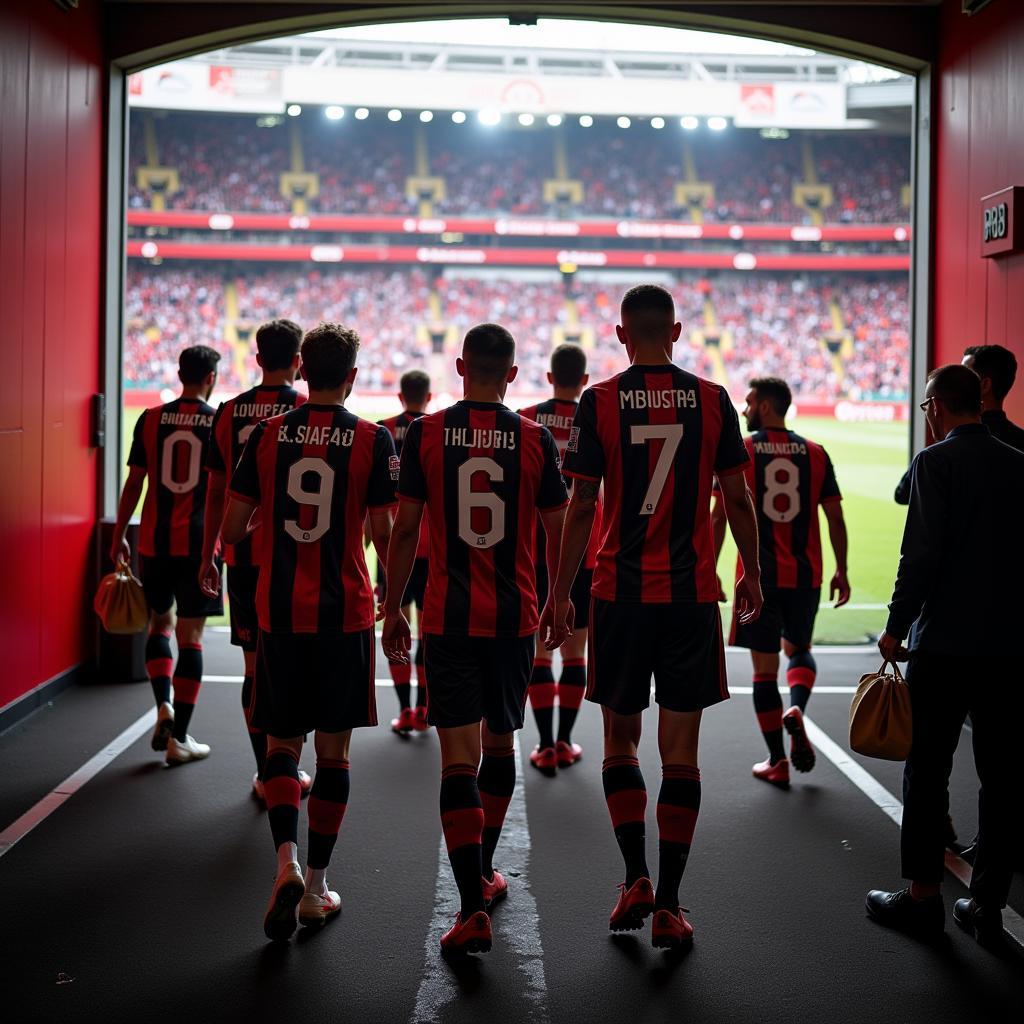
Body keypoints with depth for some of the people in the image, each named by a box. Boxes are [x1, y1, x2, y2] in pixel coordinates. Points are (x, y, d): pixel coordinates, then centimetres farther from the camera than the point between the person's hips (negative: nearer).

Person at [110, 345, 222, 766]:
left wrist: (118, 537, 12)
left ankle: (164, 707, 4)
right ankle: (179, 738, 5)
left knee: (160, 624, 20)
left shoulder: (151, 419, 2)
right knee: (189, 636, 3)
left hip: (154, 541, 2)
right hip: (199, 542, -2)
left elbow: (134, 483, 3)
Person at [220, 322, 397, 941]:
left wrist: (249, 535, 25)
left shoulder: (267, 434, 1)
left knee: (283, 743, 12)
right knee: (334, 751, 9)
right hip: (346, 612, -1)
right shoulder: (373, 440, -4)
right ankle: (316, 887, 14)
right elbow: (384, 534, -5)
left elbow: (233, 529, 3)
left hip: (279, 611, 1)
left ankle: (287, 861, -10)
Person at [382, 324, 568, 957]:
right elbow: (558, 533, 3)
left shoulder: (425, 434, -2)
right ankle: (485, 873, 35)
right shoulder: (536, 439, -1)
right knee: (500, 744, 19)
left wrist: (393, 608, 9)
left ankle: (473, 907, -12)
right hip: (515, 618, 2)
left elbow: (406, 531, -1)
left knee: (459, 756, -3)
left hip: (448, 618, -1)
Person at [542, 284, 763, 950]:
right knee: (681, 750, 4)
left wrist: (560, 593, 2)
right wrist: (752, 575, 16)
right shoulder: (712, 400, 1)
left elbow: (582, 507, -4)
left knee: (620, 740, 15)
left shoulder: (600, 401, -2)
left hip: (620, 591, 0)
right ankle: (668, 906, 6)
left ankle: (636, 878, 8)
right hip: (693, 593, 1)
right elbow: (738, 499, 3)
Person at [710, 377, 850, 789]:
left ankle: (777, 763, 8)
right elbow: (835, 517, 4)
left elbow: (719, 516, -8)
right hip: (805, 573, 3)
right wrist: (841, 571, 13)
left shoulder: (740, 452, -4)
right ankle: (796, 710, -6)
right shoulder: (815, 453, 4)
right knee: (799, 650, 23)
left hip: (758, 575, -3)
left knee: (764, 665, 5)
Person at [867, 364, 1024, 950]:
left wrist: (897, 627, -6)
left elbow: (922, 553, -14)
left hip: (946, 641, -5)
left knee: (928, 769, 5)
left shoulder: (937, 462, -8)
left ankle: (924, 895, 11)